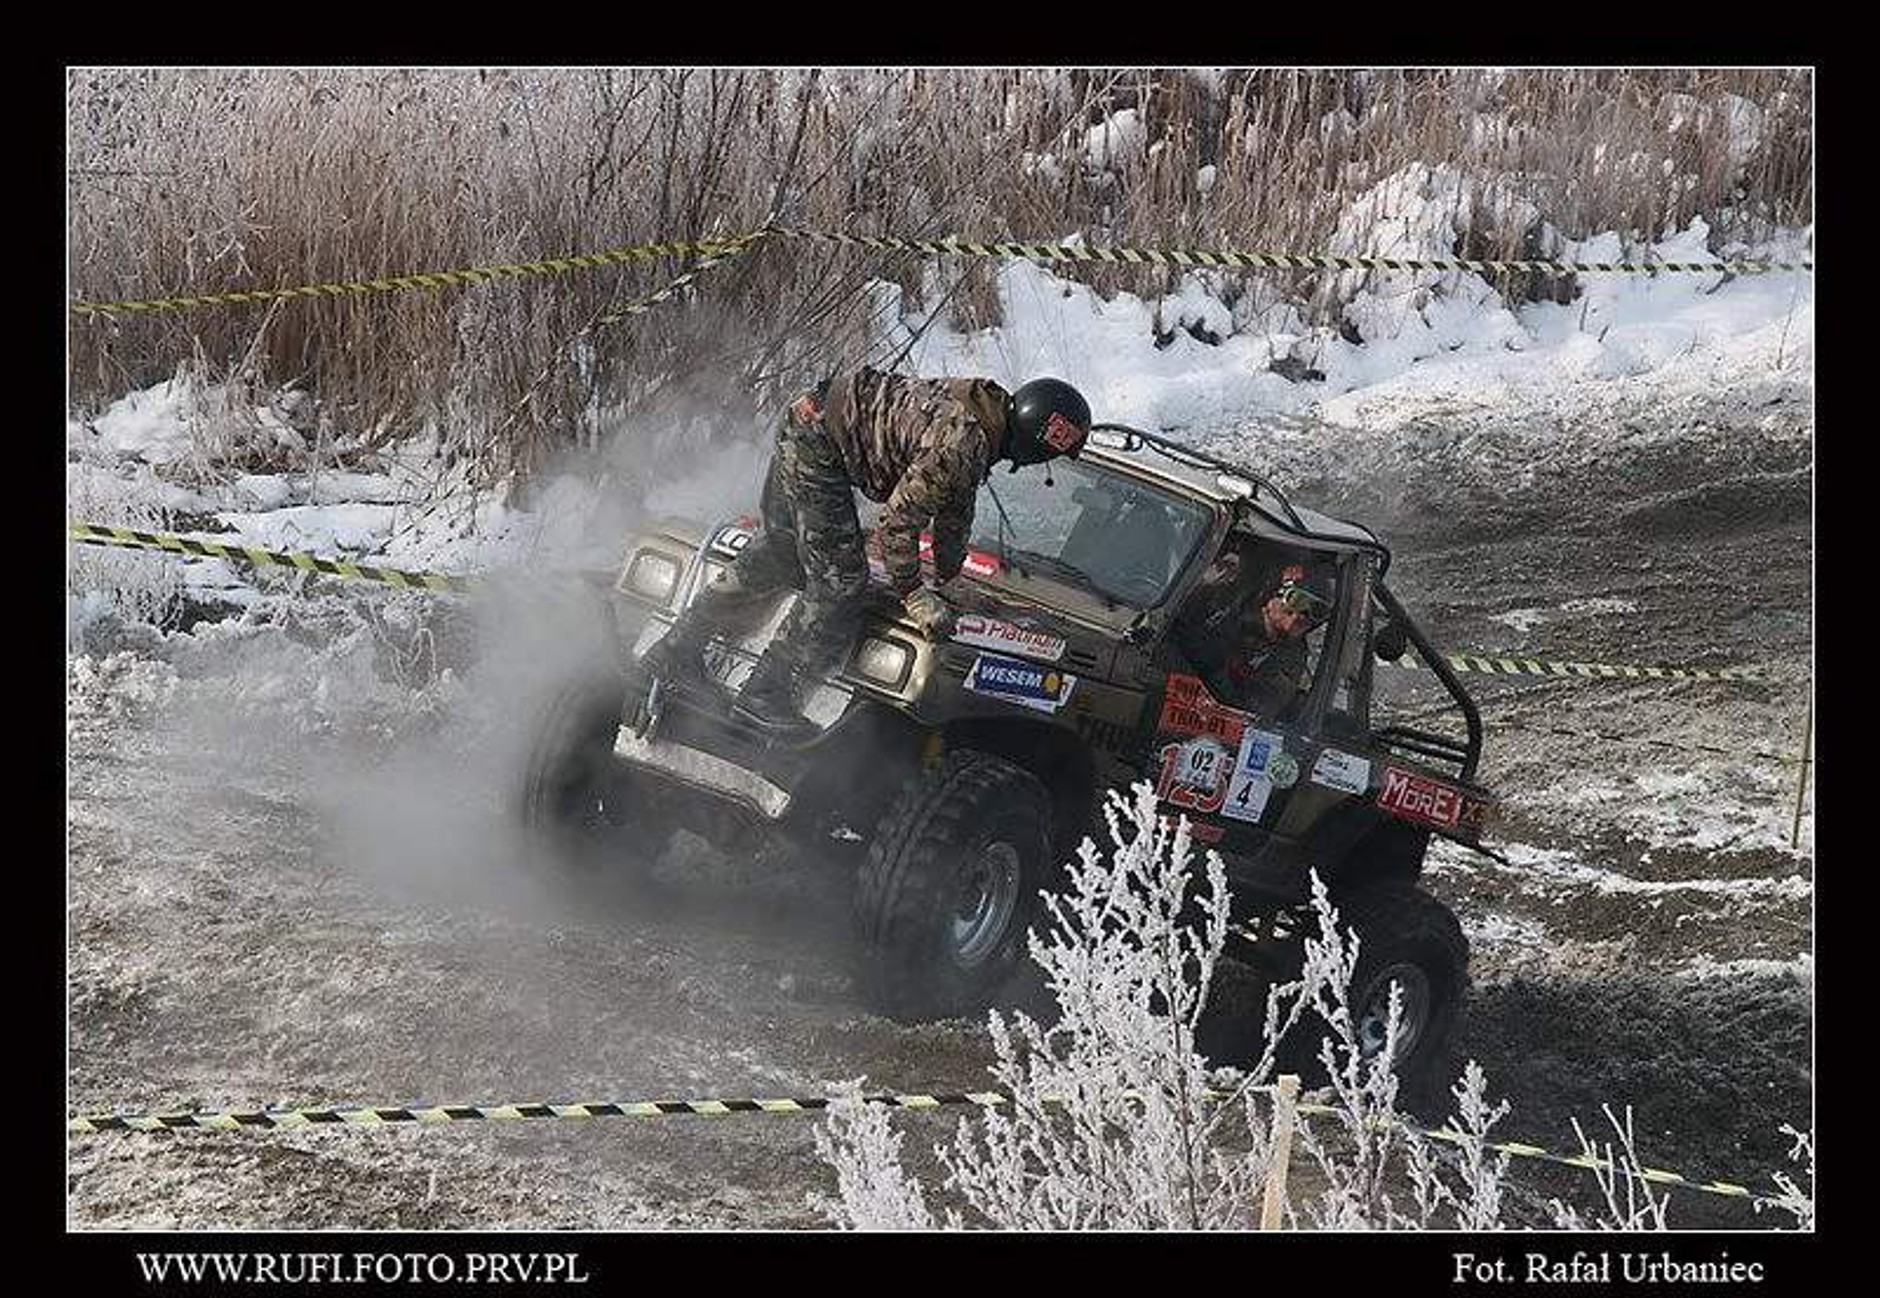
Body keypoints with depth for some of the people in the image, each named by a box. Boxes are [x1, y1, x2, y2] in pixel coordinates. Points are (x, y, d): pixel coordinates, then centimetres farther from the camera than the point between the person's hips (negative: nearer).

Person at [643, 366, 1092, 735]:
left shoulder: (988, 409, 4)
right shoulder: (963, 444, -26)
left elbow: (956, 502, 20)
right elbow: (898, 522, -21)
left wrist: (949, 574, 27)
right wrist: (915, 594, -11)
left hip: (805, 427, 10)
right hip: (820, 449, -10)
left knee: (777, 556, 21)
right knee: (840, 583, -9)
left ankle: (676, 651, 30)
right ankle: (765, 695, -5)